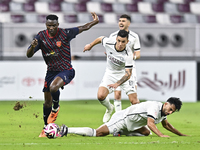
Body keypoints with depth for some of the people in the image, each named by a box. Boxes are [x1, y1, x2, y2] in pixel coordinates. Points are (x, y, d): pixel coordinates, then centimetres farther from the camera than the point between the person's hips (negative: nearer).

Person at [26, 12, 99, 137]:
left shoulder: (65, 33, -13)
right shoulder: (41, 36, -6)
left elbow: (83, 28, 2)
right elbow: (29, 55, -10)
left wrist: (95, 22, -4)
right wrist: (33, 47, -30)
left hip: (66, 70, -4)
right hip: (51, 71, 4)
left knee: (53, 87, -33)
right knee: (47, 102, 8)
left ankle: (55, 108, -2)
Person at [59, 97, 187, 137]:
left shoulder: (163, 112, 11)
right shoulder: (155, 106, -20)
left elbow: (166, 125, 29)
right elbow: (150, 123, -31)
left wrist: (181, 135, 31)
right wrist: (161, 135, -40)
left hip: (132, 124, 10)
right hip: (123, 118, -10)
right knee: (97, 133, -18)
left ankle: (120, 132, 6)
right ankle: (67, 130, -14)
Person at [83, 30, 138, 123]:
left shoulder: (128, 54, -31)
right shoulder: (108, 43, -23)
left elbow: (128, 74, -33)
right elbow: (100, 39, 2)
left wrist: (117, 84, -48)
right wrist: (90, 45, 19)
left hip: (124, 75, -2)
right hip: (110, 73, 2)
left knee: (134, 101, -13)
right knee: (100, 96, -17)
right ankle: (109, 109, 18)